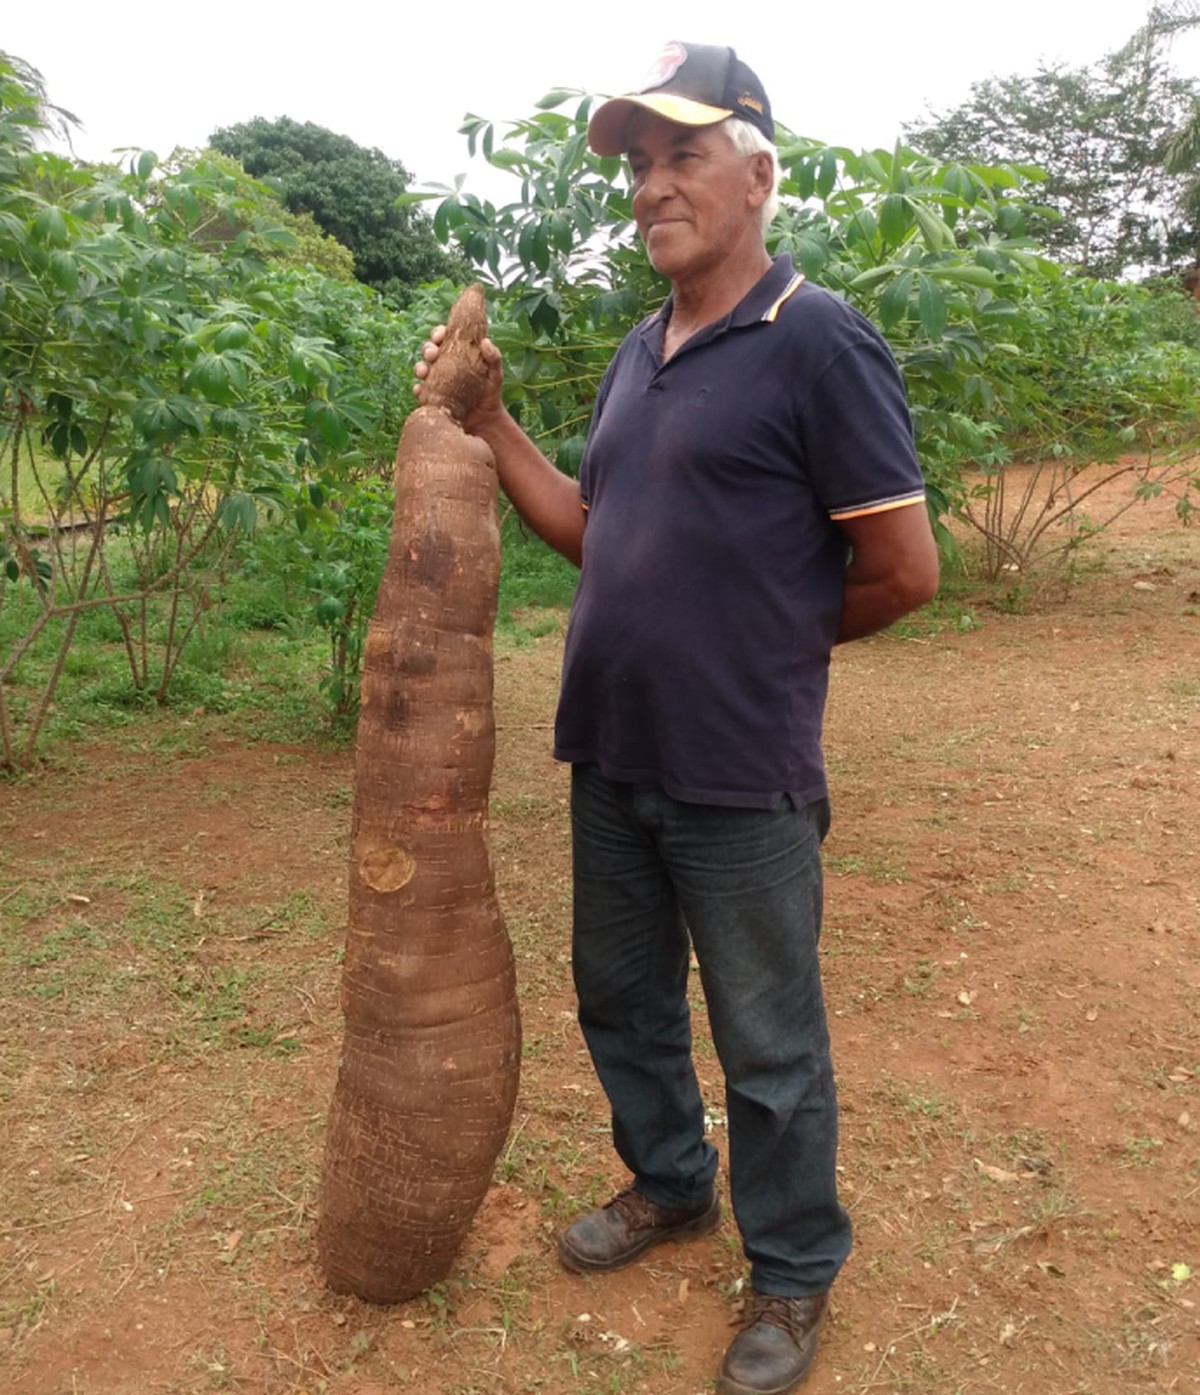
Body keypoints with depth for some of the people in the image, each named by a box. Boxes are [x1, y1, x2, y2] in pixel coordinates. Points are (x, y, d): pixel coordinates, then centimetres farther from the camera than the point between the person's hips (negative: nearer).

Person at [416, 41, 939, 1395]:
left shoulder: (818, 340, -13)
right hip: (611, 758, 8)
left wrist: (766, 642, 0)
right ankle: (668, 1183, 48)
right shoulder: (638, 352, 10)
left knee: (768, 1050, 10)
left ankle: (792, 1277, 34)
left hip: (739, 778, -7)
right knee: (621, 1000, 23)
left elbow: (903, 570, -13)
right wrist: (488, 423, 4)